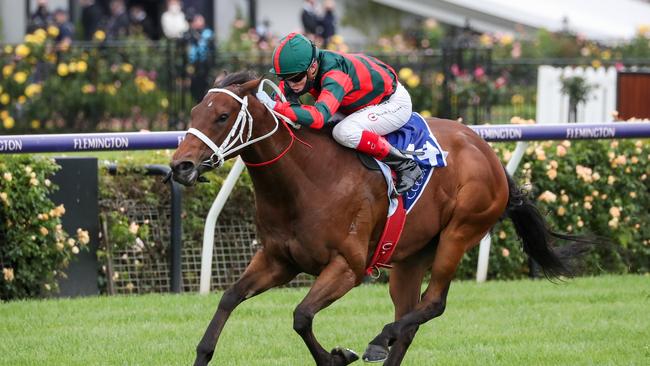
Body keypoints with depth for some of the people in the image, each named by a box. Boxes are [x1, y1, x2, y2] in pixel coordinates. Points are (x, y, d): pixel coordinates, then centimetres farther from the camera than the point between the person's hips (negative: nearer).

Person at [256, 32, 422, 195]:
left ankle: (405, 165, -16)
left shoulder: (334, 75, -39)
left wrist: (275, 106, -52)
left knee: (344, 132, -31)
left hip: (395, 102, -9)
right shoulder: (303, 69, -15)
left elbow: (318, 116, -52)